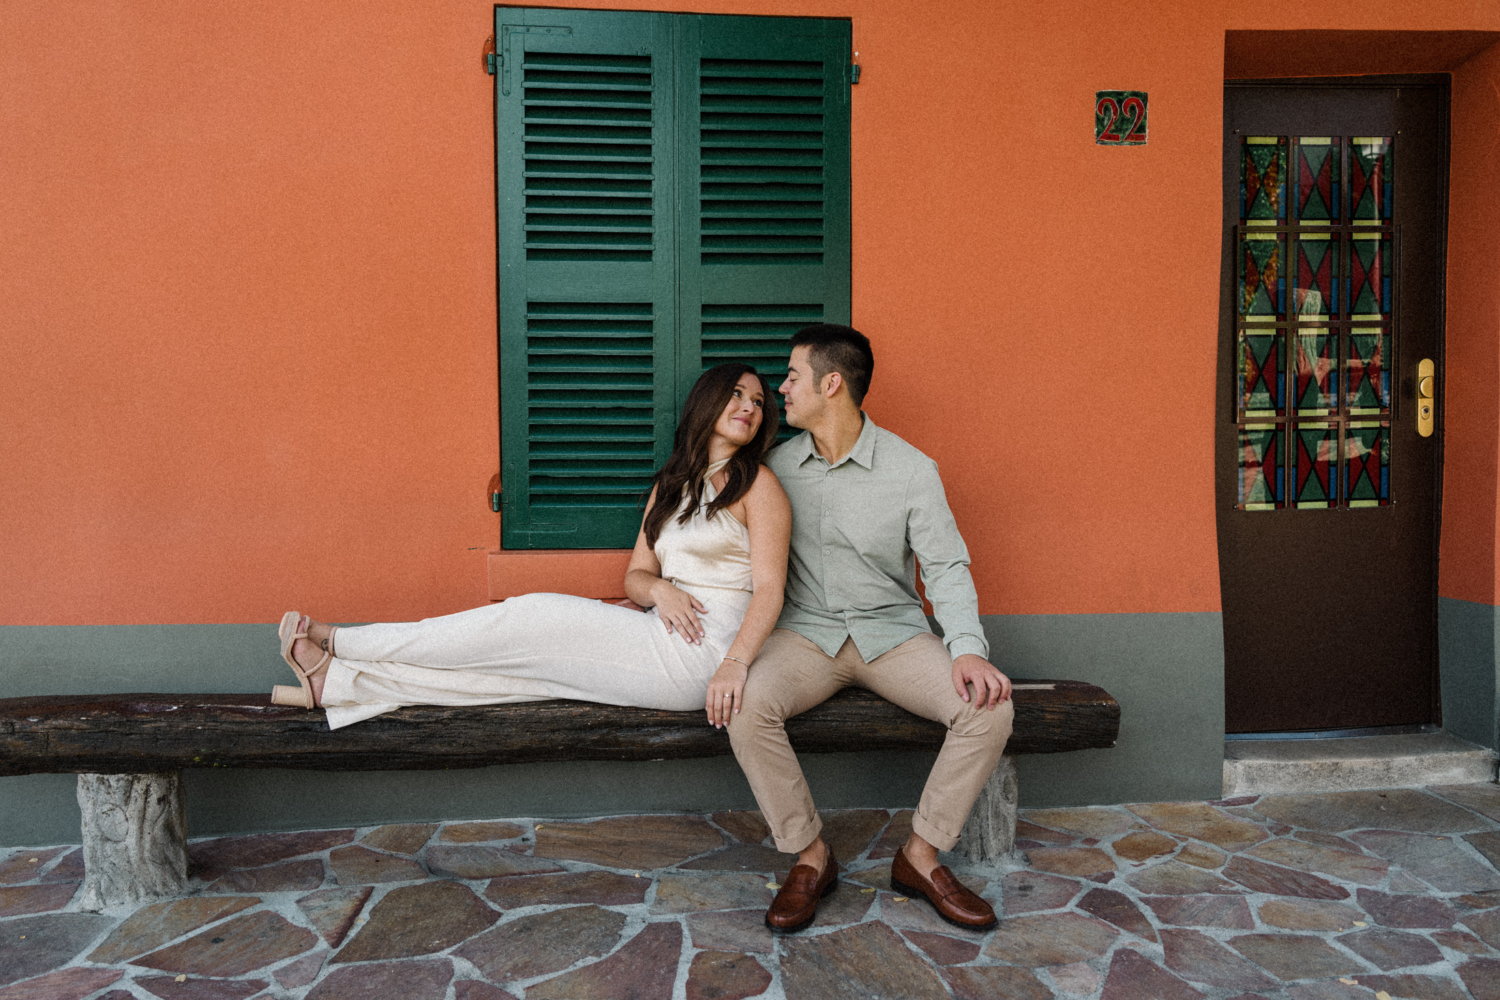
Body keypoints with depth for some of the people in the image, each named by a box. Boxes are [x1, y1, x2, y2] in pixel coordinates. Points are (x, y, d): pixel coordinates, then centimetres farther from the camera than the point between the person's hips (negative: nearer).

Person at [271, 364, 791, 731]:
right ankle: (333, 682, -1)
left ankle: (339, 641, -1)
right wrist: (659, 589, -10)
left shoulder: (757, 483, -2)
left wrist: (735, 663, -27)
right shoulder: (670, 485, 19)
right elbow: (636, 575, 15)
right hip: (660, 646, 6)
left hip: (699, 657, -6)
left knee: (530, 618, -12)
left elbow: (769, 589, -11)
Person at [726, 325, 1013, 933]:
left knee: (991, 707, -24)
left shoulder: (911, 470, -4)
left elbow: (947, 568, -5)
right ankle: (810, 856, -9)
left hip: (893, 632, 0)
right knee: (745, 705, -31)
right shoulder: (776, 467, 4)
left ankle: (921, 855, -4)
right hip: (807, 632, 1)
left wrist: (967, 648, -22)